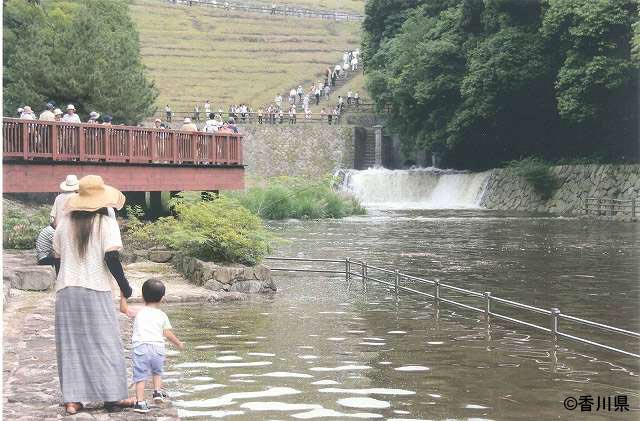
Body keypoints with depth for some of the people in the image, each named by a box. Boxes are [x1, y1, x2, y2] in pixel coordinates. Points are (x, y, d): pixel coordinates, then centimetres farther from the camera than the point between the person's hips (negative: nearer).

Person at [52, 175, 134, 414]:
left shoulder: (65, 225, 7)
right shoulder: (106, 224, -5)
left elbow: (57, 256, 12)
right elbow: (111, 257, -13)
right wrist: (124, 284, -3)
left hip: (66, 290, 4)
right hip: (96, 290, -4)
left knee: (70, 344, 7)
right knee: (105, 343, 4)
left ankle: (72, 399, 5)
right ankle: (112, 396, 5)